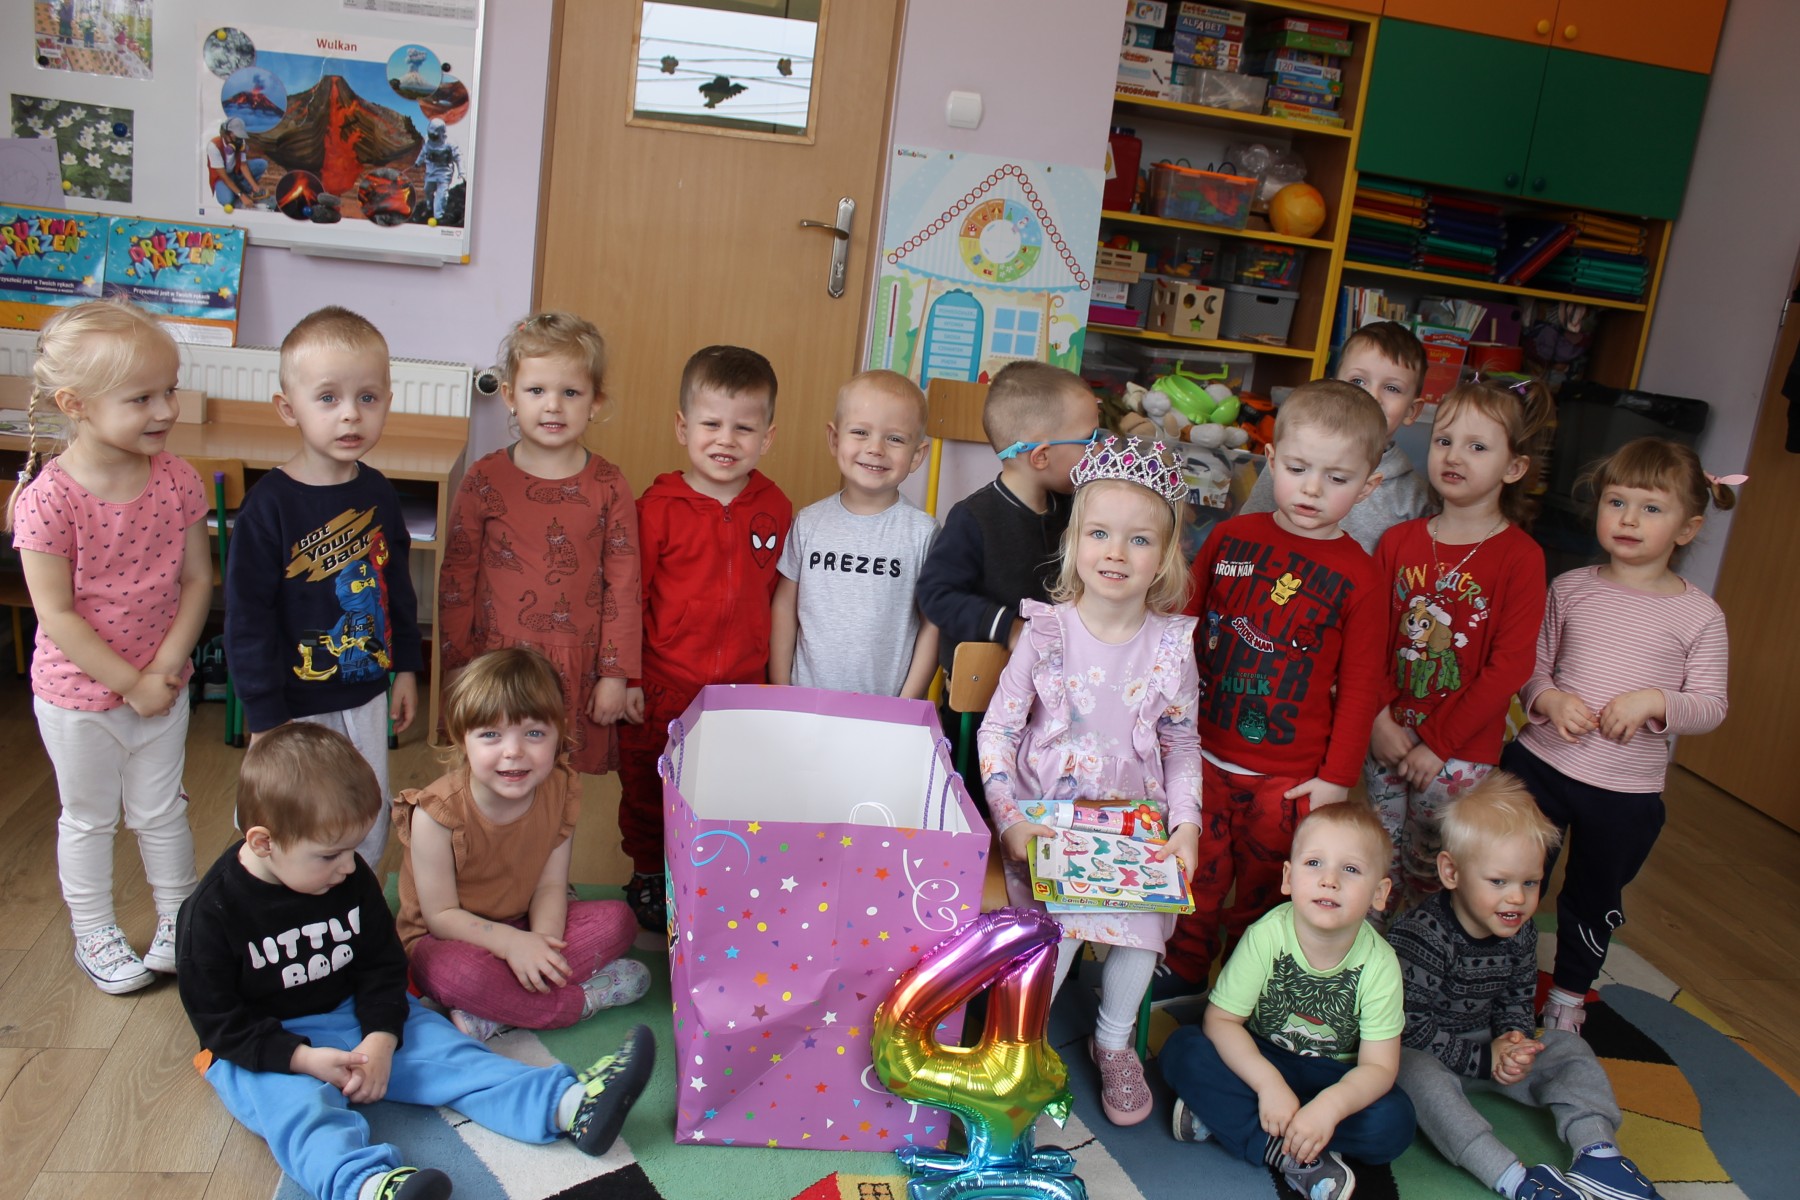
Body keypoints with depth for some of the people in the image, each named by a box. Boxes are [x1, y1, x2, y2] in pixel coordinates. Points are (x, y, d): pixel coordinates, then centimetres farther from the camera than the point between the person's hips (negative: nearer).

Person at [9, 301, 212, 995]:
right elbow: (57, 615, -20)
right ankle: (95, 935, 36)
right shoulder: (48, 500, -23)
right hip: (78, 695, -3)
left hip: (162, 686, 3)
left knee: (161, 810, 19)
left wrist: (168, 665, -14)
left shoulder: (175, 479, -10)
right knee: (89, 818, 17)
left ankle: (177, 919, 38)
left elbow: (198, 579, -5)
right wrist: (132, 683, -18)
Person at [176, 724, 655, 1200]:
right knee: (294, 1101, -35)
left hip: (355, 1015, 5)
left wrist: (379, 1038, -13)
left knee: (445, 1052, -15)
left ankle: (568, 1104, -29)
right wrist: (304, 1058, -24)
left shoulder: (352, 879, -3)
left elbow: (382, 966, 4)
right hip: (261, 1048, -4)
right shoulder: (212, 911, -17)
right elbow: (218, 1019, -14)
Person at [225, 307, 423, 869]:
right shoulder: (269, 506, -18)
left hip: (367, 694, 5)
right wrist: (264, 716, -13)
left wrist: (406, 667, 13)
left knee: (369, 832, 18)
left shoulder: (378, 493, -1)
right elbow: (247, 616, -14)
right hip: (298, 704, -5)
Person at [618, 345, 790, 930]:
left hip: (743, 686, 2)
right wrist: (625, 677, -4)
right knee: (647, 789, 16)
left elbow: (781, 599, 7)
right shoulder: (658, 506, -10)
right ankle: (647, 875, 40)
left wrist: (776, 676, 10)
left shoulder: (775, 509, -1)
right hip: (661, 689, -1)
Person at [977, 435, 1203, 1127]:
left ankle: (1114, 1040, 14)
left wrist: (1186, 823, -7)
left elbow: (1182, 745, 6)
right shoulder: (1047, 634, -7)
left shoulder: (1171, 645, -2)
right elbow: (997, 729, -5)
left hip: (1136, 817, 2)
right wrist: (1009, 818, -16)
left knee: (1146, 919, -16)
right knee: (1058, 916, -22)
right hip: (1047, 815, -2)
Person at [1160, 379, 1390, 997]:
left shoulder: (1358, 578, -9)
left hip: (1288, 774, -2)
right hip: (1204, 752, 2)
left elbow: (1360, 687, -4)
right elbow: (1186, 625, 11)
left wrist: (1338, 776, -5)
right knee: (1198, 871, 14)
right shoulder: (1230, 537, -1)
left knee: (1261, 887, 12)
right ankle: (1184, 969, 35)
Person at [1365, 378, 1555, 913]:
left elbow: (1509, 667, -13)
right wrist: (1379, 719, -10)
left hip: (1461, 750, -3)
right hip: (1387, 736, 3)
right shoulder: (1398, 541, 2)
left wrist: (1437, 742, -14)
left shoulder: (1520, 557, -10)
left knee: (1429, 870, 8)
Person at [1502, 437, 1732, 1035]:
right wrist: (1549, 699, -17)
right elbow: (1530, 666, 3)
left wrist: (1655, 702, -23)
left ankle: (1569, 992, 42)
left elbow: (1710, 706, -5)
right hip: (1540, 762, 1)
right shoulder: (1570, 588, -1)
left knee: (1595, 898, 18)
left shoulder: (1699, 615, -5)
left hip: (1629, 790, 0)